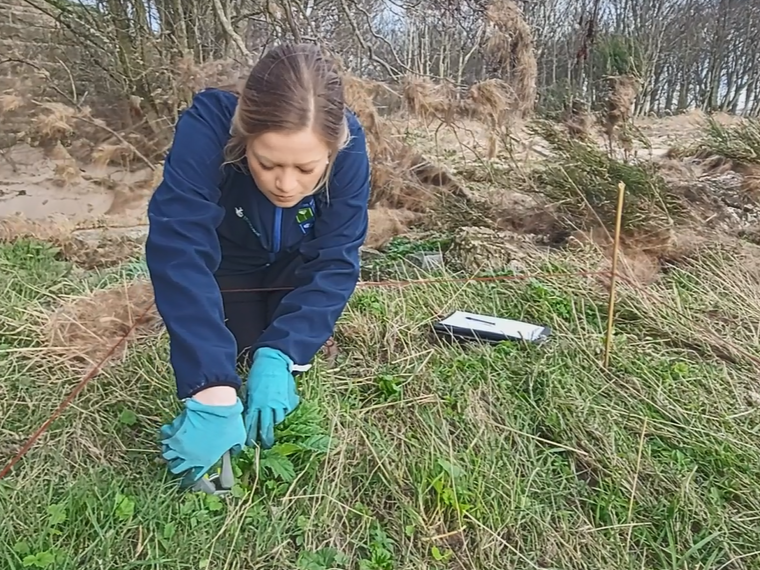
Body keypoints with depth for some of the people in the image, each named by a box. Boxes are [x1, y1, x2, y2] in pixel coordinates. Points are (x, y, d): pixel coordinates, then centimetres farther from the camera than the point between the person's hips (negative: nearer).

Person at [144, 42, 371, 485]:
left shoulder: (347, 144, -34)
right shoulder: (207, 128, -40)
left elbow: (333, 261, -33)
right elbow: (179, 252, -49)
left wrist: (279, 355, -45)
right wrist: (212, 390, -58)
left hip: (296, 261, 1)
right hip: (227, 259, 0)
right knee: (240, 347, -6)